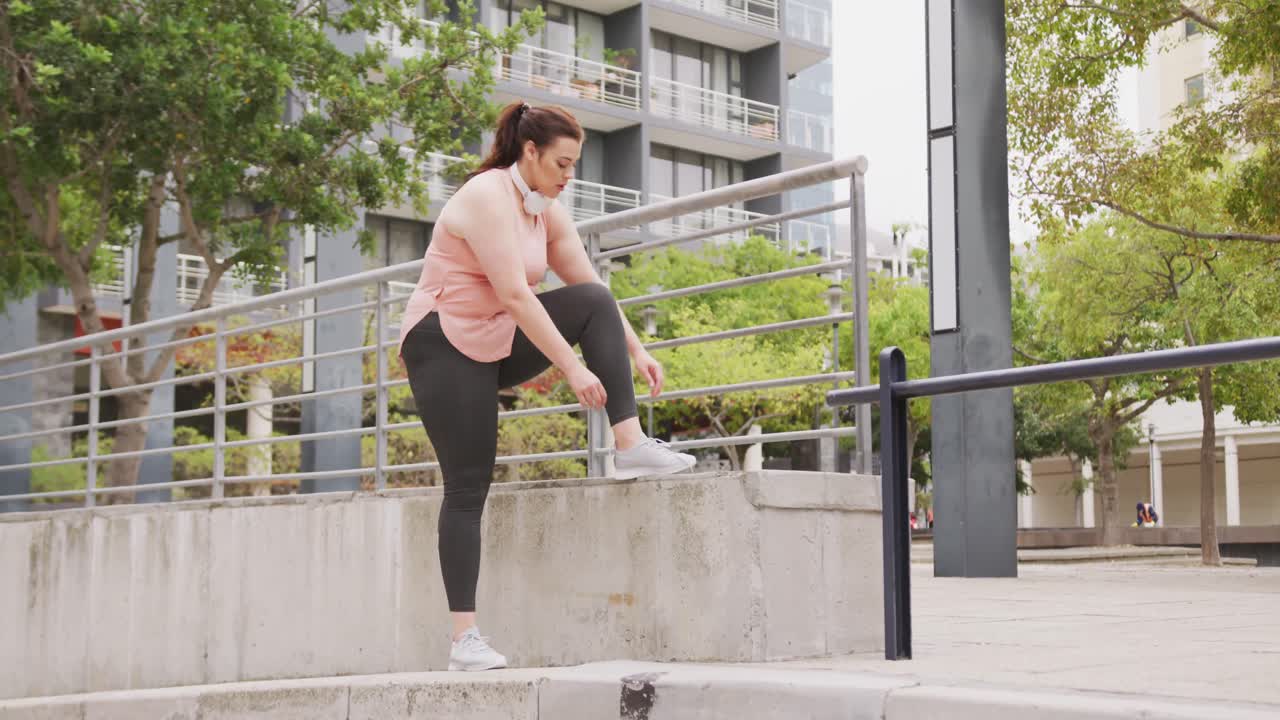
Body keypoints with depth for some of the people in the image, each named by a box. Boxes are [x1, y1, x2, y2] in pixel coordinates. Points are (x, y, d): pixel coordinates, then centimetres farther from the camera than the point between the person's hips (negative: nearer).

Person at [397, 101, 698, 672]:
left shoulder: (547, 211, 6)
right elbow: (514, 294, -28)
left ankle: (630, 446, -18)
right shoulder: (487, 197, -20)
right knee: (468, 485, -10)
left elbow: (590, 283, 7)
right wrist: (572, 367, -30)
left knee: (594, 303, -12)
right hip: (445, 345, -8)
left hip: (500, 342, 8)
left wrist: (636, 351, -1)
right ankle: (464, 639, -7)